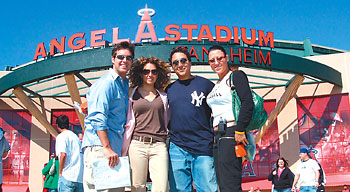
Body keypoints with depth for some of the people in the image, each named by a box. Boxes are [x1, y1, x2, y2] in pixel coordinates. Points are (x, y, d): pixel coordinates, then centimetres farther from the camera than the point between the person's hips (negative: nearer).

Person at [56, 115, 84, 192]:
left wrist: (60, 172, -5)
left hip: (68, 176, -7)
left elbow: (63, 155, -14)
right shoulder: (76, 137, 21)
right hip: (81, 177, 7)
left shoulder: (61, 136, 0)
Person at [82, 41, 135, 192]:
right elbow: (98, 117, -16)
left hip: (116, 150, 9)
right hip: (99, 147, -9)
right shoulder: (106, 83, -7)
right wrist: (107, 148, -22)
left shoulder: (125, 85, 20)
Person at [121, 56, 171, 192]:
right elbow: (127, 123, 9)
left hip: (159, 146, 1)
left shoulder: (163, 97, 16)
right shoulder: (132, 95, 10)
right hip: (137, 145, -1)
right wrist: (123, 150, 4)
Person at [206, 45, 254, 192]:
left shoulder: (236, 75, -3)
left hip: (231, 134, -9)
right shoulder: (216, 85, 22)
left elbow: (248, 104, -15)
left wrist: (240, 131, -21)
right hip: (218, 137, 9)